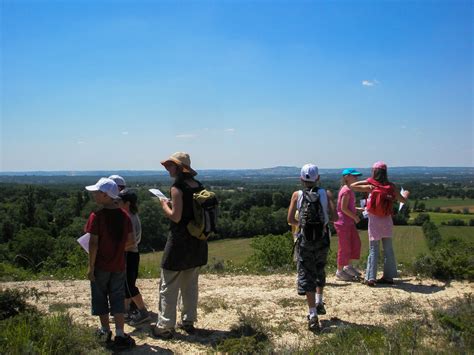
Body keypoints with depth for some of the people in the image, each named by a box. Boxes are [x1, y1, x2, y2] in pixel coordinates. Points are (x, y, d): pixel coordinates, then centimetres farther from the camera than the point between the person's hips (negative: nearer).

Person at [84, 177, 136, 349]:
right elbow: (130, 239, 1)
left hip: (101, 266, -3)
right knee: (118, 298, 10)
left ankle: (106, 332, 26)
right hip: (119, 266, 3)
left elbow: (93, 243, -17)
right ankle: (120, 335, 6)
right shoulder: (124, 215, -3)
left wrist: (90, 267, -10)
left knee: (100, 298, 15)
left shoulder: (96, 216, -17)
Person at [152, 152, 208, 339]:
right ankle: (188, 321, 26)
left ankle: (165, 326, 8)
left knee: (169, 286, 3)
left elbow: (175, 217, -20)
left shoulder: (177, 187, -16)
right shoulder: (199, 186, 6)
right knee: (190, 284, 17)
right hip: (197, 241, 8)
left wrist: (165, 205, -2)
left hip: (179, 241, -7)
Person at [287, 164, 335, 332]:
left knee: (306, 275, 1)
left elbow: (290, 219, -7)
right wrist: (325, 221, 10)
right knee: (320, 271, 26)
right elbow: (334, 216, -11)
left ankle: (313, 315, -6)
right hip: (323, 238, 2)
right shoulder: (326, 194, -1)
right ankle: (319, 302, 30)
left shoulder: (297, 195, -2)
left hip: (304, 238, -2)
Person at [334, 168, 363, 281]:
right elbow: (344, 208, -22)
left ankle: (348, 266, 26)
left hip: (349, 222, 10)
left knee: (356, 243, 15)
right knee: (344, 247, -1)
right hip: (343, 222, -10)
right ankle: (340, 271, 11)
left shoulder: (349, 190, 13)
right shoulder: (346, 190, -17)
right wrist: (355, 217, -14)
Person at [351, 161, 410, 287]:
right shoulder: (390, 186, -1)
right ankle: (388, 276, 19)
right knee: (388, 249, 12)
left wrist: (366, 187, 4)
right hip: (387, 220, 2)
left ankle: (370, 278, -2)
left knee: (373, 249, 2)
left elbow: (352, 186, -5)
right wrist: (406, 194, 29)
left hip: (374, 220, -2)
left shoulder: (370, 183, -6)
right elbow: (403, 200, 8)